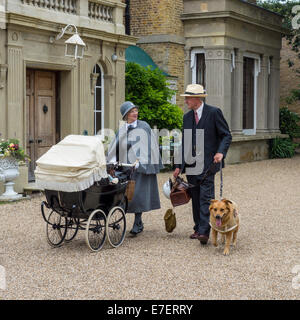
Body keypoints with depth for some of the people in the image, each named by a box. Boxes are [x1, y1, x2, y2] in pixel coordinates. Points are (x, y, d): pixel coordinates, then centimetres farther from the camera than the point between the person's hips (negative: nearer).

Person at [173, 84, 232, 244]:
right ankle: (198, 228, 18)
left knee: (206, 197, -12)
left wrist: (221, 152, -20)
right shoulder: (187, 117, 14)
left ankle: (204, 231, -15)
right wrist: (179, 166, 15)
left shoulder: (213, 112, -4)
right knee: (195, 198, 10)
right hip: (191, 164, 6)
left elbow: (226, 135, -3)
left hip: (207, 163, -6)